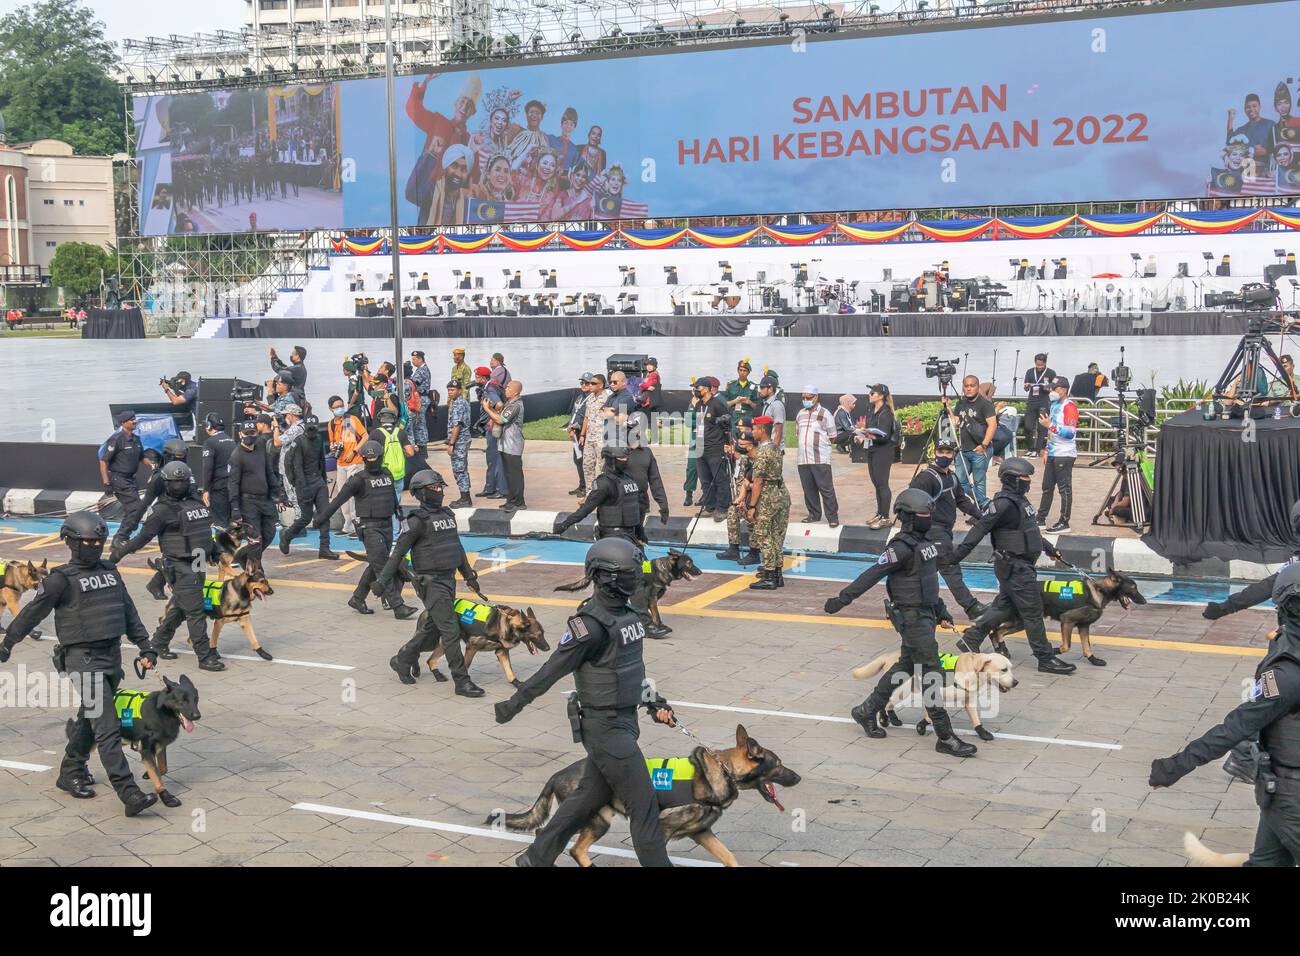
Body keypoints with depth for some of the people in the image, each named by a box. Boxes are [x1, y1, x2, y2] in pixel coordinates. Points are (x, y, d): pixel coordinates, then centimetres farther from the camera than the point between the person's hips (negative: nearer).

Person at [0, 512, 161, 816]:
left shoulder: (110, 571, 11)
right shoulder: (62, 579, -8)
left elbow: (129, 612, 15)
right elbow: (32, 612, 1)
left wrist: (145, 646, 11)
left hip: (112, 655, 7)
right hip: (82, 657, -7)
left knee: (89, 718, 20)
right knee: (107, 728, -12)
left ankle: (71, 773, 39)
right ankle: (129, 794, -17)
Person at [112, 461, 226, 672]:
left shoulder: (195, 501, 11)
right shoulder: (164, 510, -11)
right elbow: (144, 536, -7)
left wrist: (213, 549, 32)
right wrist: (119, 552, -6)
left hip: (197, 565, 8)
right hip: (180, 567, -8)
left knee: (179, 607, 17)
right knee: (195, 611, -9)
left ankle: (158, 643, 33)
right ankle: (205, 657, -7)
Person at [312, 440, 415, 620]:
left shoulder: (387, 475, 12)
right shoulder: (359, 479, -8)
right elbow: (339, 499, -10)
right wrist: (321, 517, -12)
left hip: (387, 525, 7)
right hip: (370, 527, -7)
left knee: (375, 566, 12)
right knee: (382, 567, -9)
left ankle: (357, 599, 26)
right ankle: (397, 606, -13)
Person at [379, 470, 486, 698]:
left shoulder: (448, 515, 13)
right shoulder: (417, 521, -11)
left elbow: (458, 547, 23)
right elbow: (398, 552, -10)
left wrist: (468, 575, 25)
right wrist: (382, 581, -13)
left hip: (449, 579, 8)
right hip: (431, 582, -8)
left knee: (432, 628, 16)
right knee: (451, 631, -10)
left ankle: (402, 660, 35)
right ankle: (462, 681, -7)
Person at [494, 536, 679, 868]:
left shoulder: (626, 613, 8)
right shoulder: (591, 624, -21)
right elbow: (552, 669, -16)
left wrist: (654, 703, 16)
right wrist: (514, 704, -10)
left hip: (623, 720, 9)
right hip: (605, 728, -9)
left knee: (591, 795, 18)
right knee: (643, 803, -3)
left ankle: (537, 857, 31)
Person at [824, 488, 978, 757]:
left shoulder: (922, 542, 12)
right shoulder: (902, 546, -18)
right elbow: (872, 574, -21)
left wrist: (941, 610, 24)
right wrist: (842, 599, -23)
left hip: (926, 614, 10)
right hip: (912, 617, -10)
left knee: (905, 666, 18)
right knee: (931, 672, -8)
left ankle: (866, 711, 30)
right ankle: (945, 738, -4)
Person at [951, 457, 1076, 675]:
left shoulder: (1020, 500, 14)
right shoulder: (1004, 503, -18)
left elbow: (1030, 530, 28)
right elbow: (979, 529, -21)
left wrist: (1050, 549, 37)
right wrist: (957, 555, -24)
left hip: (1021, 565, 10)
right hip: (1013, 566, -10)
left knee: (1004, 606, 15)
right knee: (1033, 612, -4)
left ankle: (970, 639, 22)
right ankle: (1046, 659, 3)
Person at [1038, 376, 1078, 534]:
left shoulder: (1069, 407, -13)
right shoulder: (1054, 405, 16)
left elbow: (1070, 432, -22)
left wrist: (1050, 425, -22)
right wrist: (1047, 451, 21)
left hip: (1065, 454, -9)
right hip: (1052, 454, 9)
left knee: (1065, 488, -3)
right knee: (1047, 487, 13)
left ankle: (1064, 523, 1)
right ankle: (1040, 519, 19)